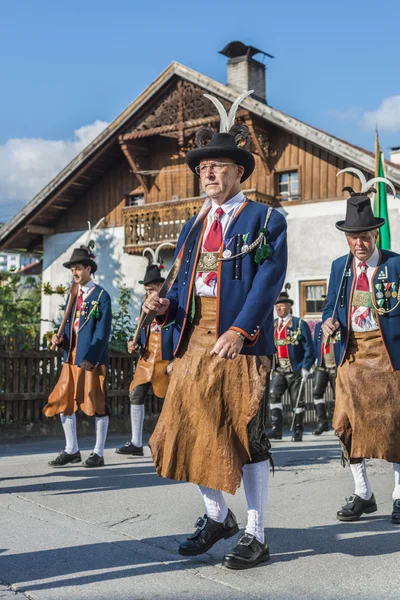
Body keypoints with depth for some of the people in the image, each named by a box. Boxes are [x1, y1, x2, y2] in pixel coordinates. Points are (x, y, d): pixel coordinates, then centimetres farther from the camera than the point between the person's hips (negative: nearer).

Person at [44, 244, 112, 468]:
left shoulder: (101, 295, -5)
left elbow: (102, 332, -11)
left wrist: (90, 358, -18)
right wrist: (61, 339, -2)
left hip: (93, 359, -7)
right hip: (71, 357, 7)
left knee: (97, 405, 1)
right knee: (64, 403, 7)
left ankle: (98, 454, 10)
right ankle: (72, 450, 19)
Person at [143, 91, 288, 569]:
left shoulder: (265, 220, 2)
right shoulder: (193, 228, 20)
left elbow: (268, 282, -10)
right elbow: (184, 284, 18)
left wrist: (240, 330, -21)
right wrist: (166, 306, -5)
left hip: (239, 342, -6)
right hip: (194, 340, 6)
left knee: (244, 435, -1)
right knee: (189, 430, 8)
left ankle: (255, 536, 13)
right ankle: (217, 516, 29)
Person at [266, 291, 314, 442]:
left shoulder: (300, 324, -4)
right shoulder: (272, 325, 8)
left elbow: (309, 347, -6)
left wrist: (306, 367, -12)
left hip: (295, 369, -3)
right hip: (279, 369, 3)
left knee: (297, 401, 5)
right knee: (274, 395, -14)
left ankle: (298, 430, 16)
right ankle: (276, 428, -15)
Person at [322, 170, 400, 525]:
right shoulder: (339, 267, 12)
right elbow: (332, 307, 15)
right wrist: (330, 322, -6)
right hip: (351, 353, 4)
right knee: (348, 424, 4)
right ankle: (363, 495, 19)